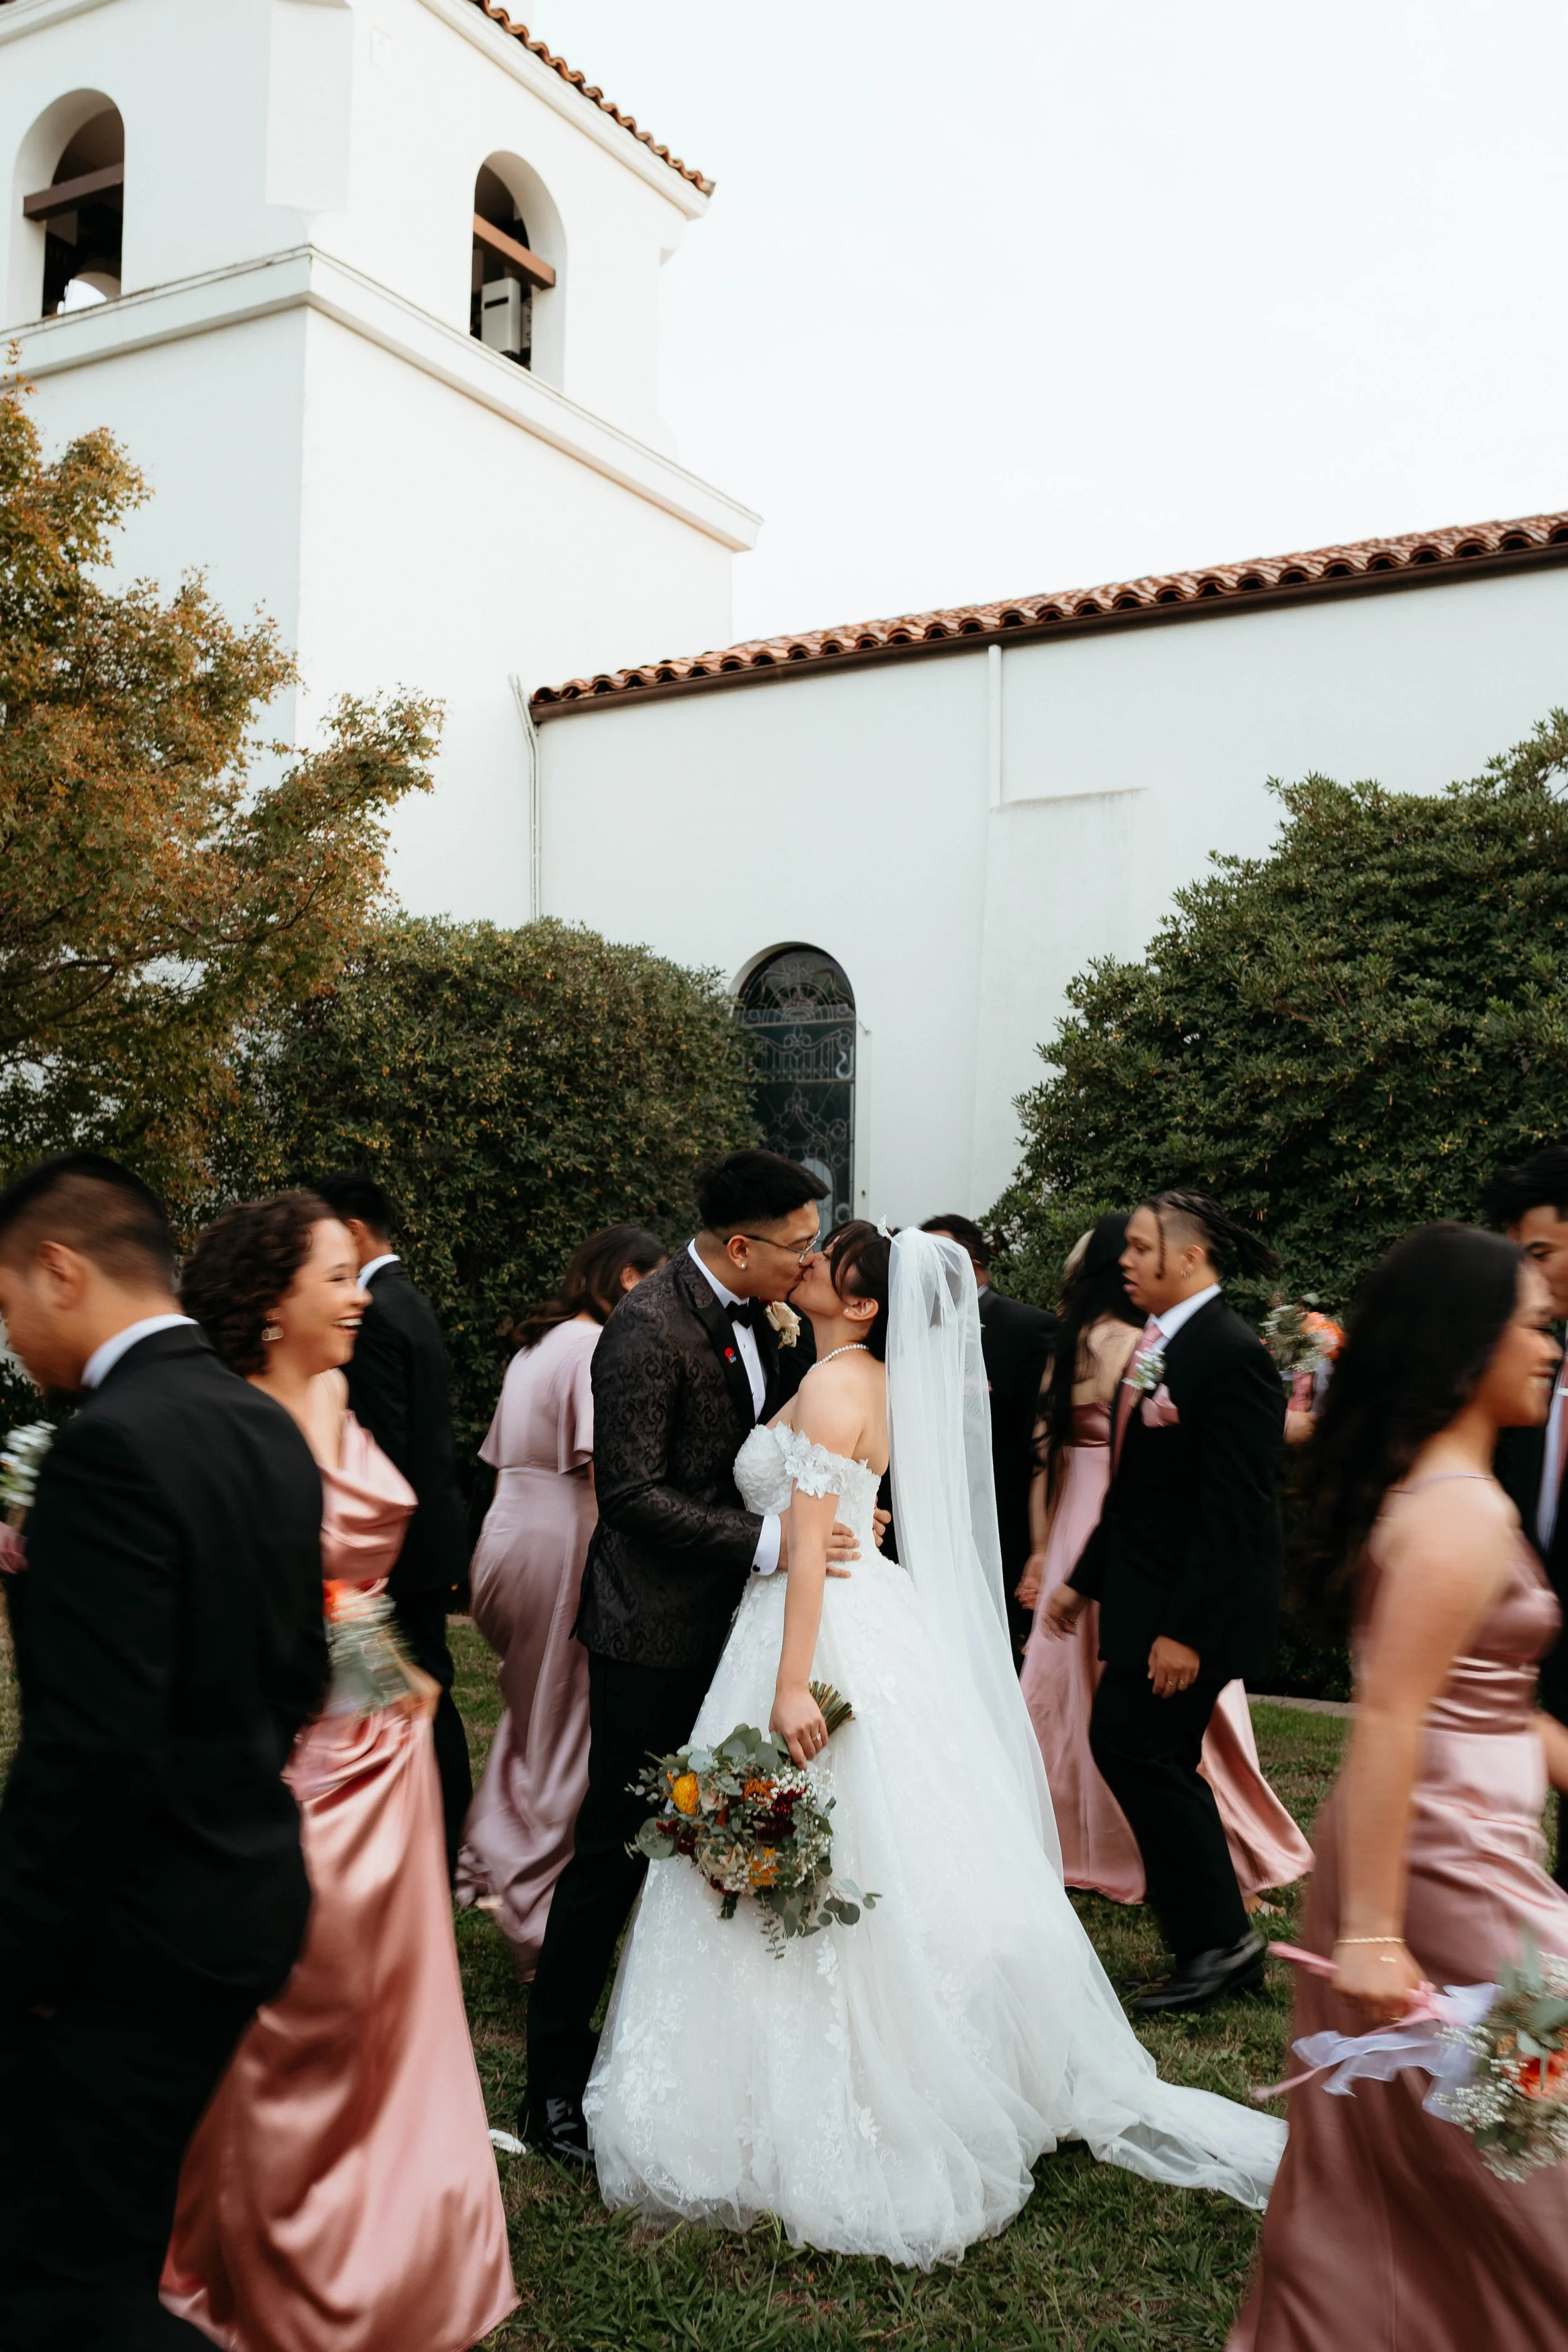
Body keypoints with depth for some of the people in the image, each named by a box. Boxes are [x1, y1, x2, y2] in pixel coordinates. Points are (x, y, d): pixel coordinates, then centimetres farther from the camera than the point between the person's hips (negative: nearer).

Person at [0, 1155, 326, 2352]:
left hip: (137, 1933, -9)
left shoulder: (111, 1446, -23)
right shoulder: (268, 1427, 5)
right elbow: (298, 1674, 12)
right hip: (249, 1886, 9)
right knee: (115, 2244, 25)